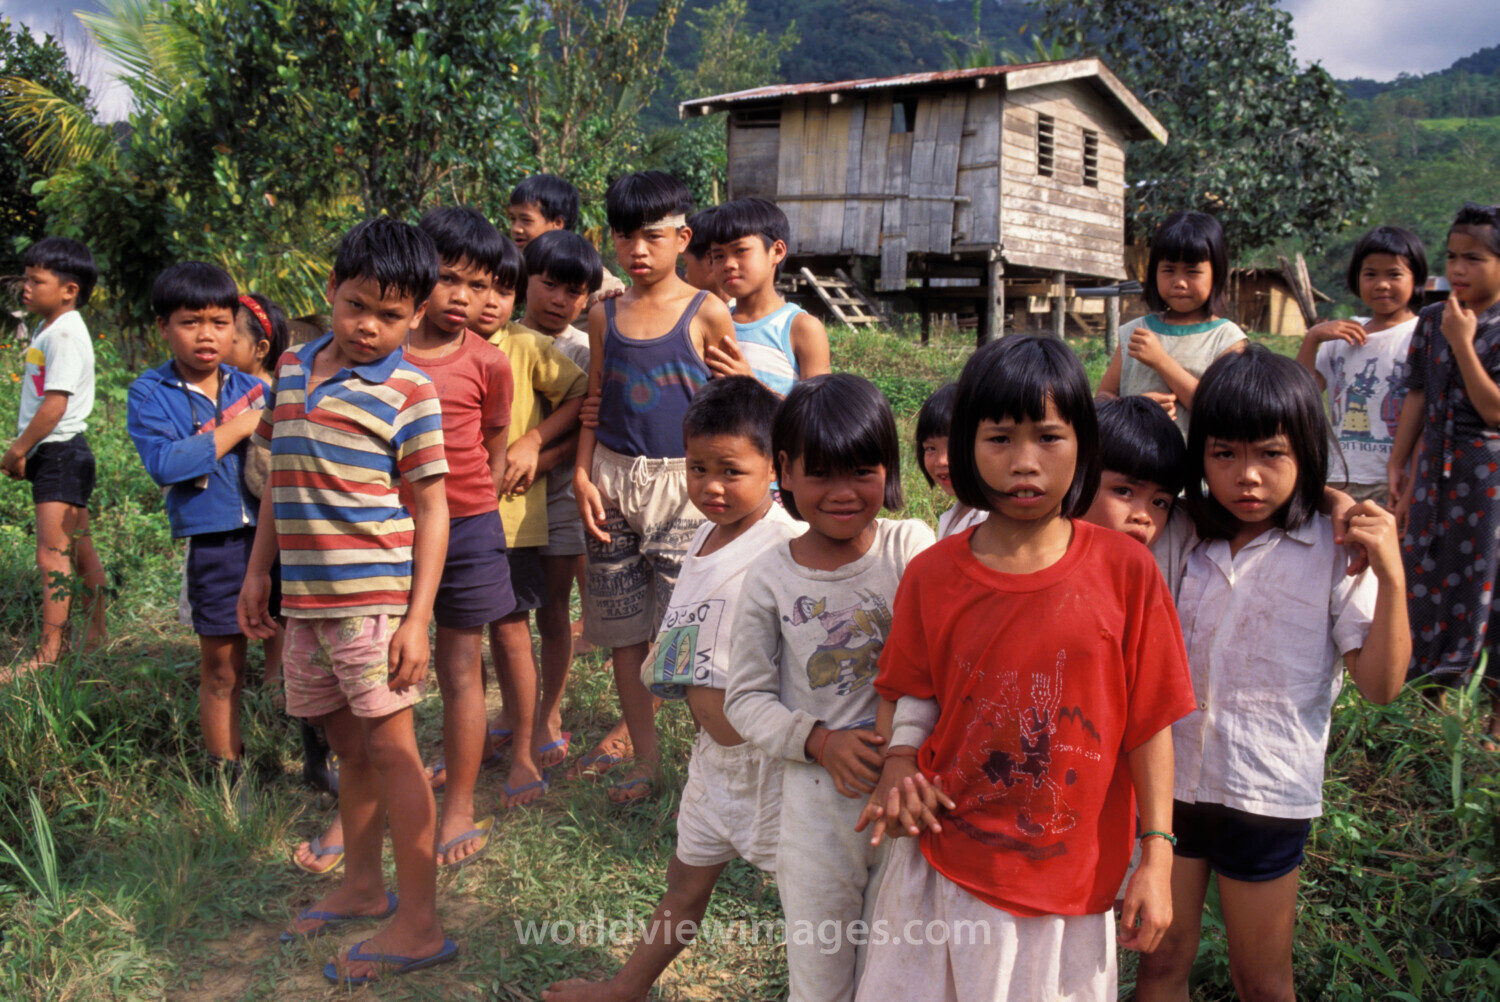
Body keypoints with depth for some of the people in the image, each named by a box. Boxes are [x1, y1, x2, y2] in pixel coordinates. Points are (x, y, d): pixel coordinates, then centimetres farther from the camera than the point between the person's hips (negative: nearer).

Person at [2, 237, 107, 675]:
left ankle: (48, 655, -6)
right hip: (55, 454, 10)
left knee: (52, 555, -9)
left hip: (60, 453, -10)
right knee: (80, 550, 16)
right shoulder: (47, 329, 14)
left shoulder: (65, 335, -16)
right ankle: (97, 635, 27)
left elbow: (53, 406, -21)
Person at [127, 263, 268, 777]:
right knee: (221, 670, 9)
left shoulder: (254, 387, 8)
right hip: (212, 544, -2)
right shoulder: (149, 394, -1)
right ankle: (227, 773, 25)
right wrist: (237, 428, -14)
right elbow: (164, 464, -16)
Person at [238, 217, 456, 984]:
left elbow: (430, 510, -9)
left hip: (374, 596, -6)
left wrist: (418, 617, -13)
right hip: (306, 597, 6)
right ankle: (362, 885, 36)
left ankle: (417, 925, 10)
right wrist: (259, 570, 17)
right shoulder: (292, 369, 11)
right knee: (349, 745, 18)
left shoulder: (408, 391, -8)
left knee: (389, 746, -1)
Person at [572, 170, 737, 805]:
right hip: (613, 479, 4)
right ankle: (642, 758, 24)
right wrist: (583, 476, 2)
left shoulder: (707, 314, -3)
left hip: (683, 483, -4)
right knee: (623, 629, 9)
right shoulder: (605, 315, 8)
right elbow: (594, 402, 12)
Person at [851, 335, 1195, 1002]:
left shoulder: (1124, 571, -10)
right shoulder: (932, 576, -6)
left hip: (1073, 880, -1)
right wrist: (899, 770, -12)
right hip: (946, 865, 1)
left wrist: (1156, 860, -5)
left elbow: (1149, 722, -6)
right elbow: (902, 694, 6)